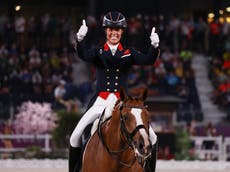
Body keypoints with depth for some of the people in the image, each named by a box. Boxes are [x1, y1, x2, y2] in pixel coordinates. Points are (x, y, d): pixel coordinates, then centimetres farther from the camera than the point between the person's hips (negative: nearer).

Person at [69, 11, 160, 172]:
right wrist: (80, 39, -36)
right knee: (76, 136, -10)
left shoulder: (129, 53, 8)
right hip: (100, 102, -1)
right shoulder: (98, 52, 6)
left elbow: (148, 60, -7)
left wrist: (155, 47, -28)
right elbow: (84, 55, -15)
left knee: (151, 137, -8)